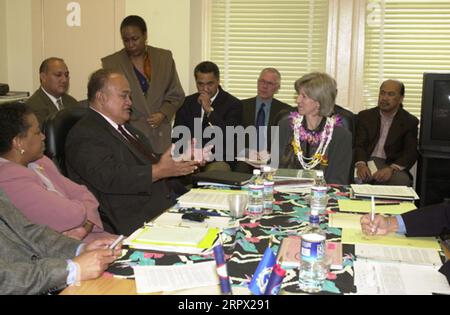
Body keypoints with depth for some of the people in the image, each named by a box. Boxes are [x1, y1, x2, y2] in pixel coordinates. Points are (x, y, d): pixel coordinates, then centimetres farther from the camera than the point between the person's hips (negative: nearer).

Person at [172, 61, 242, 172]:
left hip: (218, 160, -2)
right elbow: (176, 136, 12)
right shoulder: (187, 103, 13)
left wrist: (210, 110, -16)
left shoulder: (233, 104, 0)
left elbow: (230, 137, -12)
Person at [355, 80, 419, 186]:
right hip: (366, 162, 0)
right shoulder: (365, 116, 11)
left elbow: (411, 153, -3)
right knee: (355, 176, -34)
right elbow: (359, 144, 1)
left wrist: (391, 169, -23)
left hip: (392, 165, 0)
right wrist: (361, 164, -22)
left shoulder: (410, 121, 7)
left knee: (402, 180, -33)